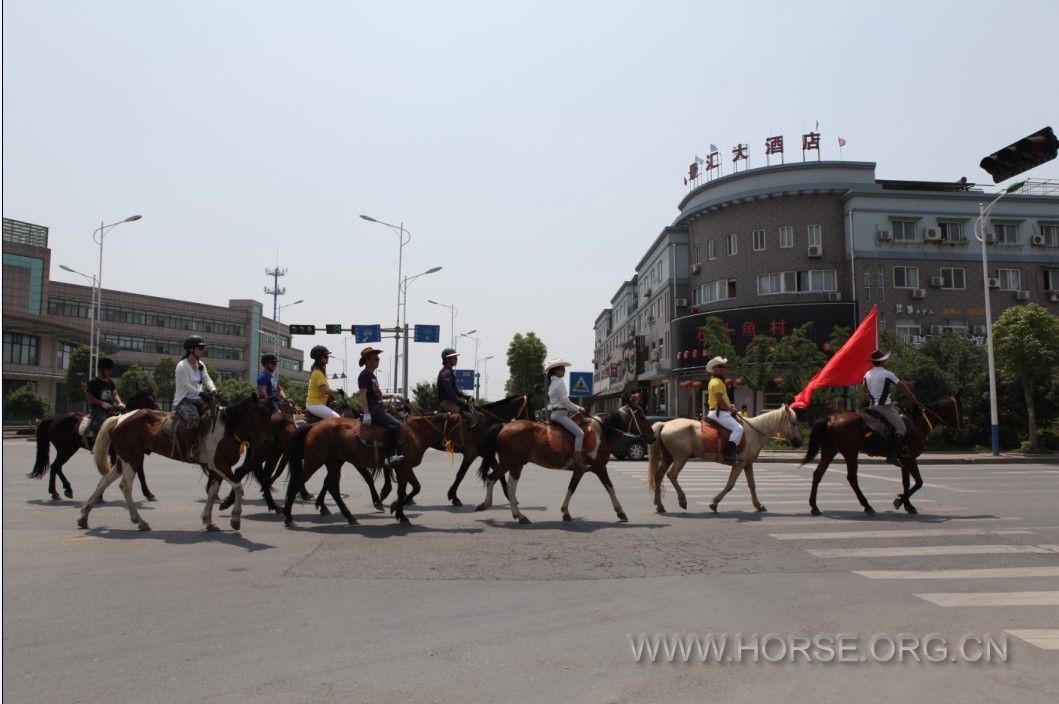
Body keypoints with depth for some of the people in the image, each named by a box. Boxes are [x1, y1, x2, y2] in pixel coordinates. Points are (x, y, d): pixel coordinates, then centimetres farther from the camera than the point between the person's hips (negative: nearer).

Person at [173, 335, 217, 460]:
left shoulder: (201, 365, 12)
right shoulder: (182, 366, -12)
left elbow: (207, 379, 3)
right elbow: (186, 385, -20)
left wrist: (213, 390, -18)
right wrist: (201, 393, -29)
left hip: (197, 399, 8)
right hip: (183, 400, -8)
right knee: (192, 417, -36)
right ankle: (191, 450, -32)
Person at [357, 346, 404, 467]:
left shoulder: (372, 375, 22)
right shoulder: (364, 375, -8)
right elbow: (363, 395, -16)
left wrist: (392, 395, 14)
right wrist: (366, 413, -24)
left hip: (379, 408, 11)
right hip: (373, 410, -11)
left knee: (397, 423, 14)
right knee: (395, 424, -27)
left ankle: (397, 451, 15)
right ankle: (390, 456, -29)